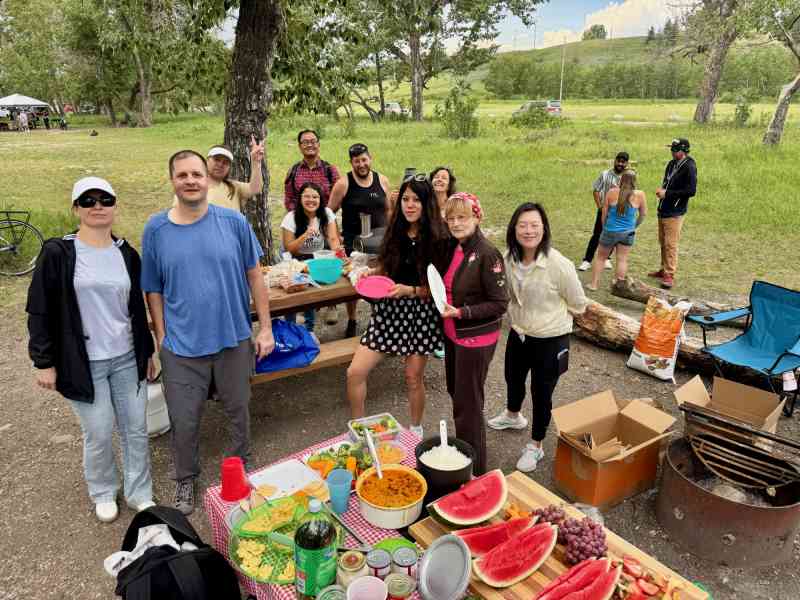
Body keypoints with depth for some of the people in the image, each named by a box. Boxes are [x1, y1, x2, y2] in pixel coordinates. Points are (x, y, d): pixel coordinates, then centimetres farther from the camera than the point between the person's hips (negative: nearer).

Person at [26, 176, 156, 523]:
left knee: (136, 430, 9)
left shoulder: (127, 254, 5)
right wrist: (44, 361, -6)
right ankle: (103, 493, 32)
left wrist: (147, 351, 14)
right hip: (83, 363, -3)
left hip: (127, 359, 4)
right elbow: (40, 311, -4)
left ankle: (139, 494, 28)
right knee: (99, 435, 6)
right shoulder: (57, 253, -7)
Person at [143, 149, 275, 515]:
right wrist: (161, 338, 2)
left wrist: (265, 328, -1)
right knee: (184, 420, 11)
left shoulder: (234, 222, -6)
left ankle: (240, 463, 45)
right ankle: (186, 478, 38)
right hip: (181, 346, 0)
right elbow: (153, 290, 3)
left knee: (238, 409, 19)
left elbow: (254, 275, 0)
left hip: (234, 338, 1)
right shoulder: (156, 229, -4)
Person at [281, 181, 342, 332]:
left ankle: (309, 328, 9)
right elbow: (289, 249, -15)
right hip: (297, 262, -2)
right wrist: (305, 235, -31)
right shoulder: (291, 218, -14)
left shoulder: (327, 213, -7)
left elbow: (333, 238, -13)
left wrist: (338, 251, -35)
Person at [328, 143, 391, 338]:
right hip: (353, 241, -2)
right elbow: (330, 212, -2)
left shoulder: (382, 181, 4)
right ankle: (351, 322, 27)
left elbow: (388, 210, 13)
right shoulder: (343, 184, -6)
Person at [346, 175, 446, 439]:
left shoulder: (436, 239, -10)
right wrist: (371, 273, -4)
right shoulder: (395, 232, 3)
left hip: (421, 313, -4)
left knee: (413, 378, 10)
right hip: (389, 310, 4)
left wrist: (409, 290, -24)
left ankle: (416, 430, 37)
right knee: (355, 372, -2)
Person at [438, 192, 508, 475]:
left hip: (475, 339, -8)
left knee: (467, 404, 3)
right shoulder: (453, 248, 3)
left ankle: (474, 470, 22)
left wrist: (459, 312, -24)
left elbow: (500, 303, -20)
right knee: (455, 392, 22)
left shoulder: (487, 254, -21)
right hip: (452, 334, 8)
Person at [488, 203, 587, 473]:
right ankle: (513, 416, 59)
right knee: (513, 379, 28)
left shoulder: (559, 264, -27)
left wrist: (551, 317, 2)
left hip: (549, 340, -6)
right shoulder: (509, 259, -11)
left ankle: (535, 446, 34)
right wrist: (516, 318, 10)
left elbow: (578, 304, -12)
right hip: (518, 333, 6)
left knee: (541, 394, 10)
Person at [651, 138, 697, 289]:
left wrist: (667, 193, -17)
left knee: (670, 244, -6)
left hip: (675, 212, -8)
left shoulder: (689, 167, -13)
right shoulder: (671, 164, 11)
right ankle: (664, 270, 27)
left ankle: (669, 275, 0)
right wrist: (662, 190, 0)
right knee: (663, 242, 15)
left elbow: (691, 191, -17)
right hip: (663, 209, 8)